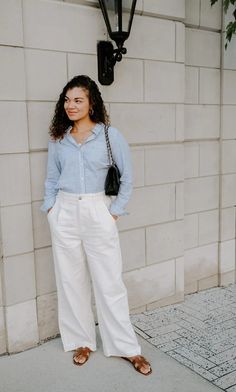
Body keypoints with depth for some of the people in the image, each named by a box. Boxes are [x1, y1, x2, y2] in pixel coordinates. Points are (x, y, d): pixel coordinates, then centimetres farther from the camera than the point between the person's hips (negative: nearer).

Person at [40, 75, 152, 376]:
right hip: (64, 215, 4)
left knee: (109, 282, 2)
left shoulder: (110, 135, -2)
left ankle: (126, 347, 17)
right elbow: (51, 178, 15)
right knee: (71, 280, 10)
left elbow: (127, 177, 1)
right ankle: (82, 341, 28)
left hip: (98, 213, -3)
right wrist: (50, 208, 4)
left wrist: (115, 211, -4)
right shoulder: (57, 138, 8)